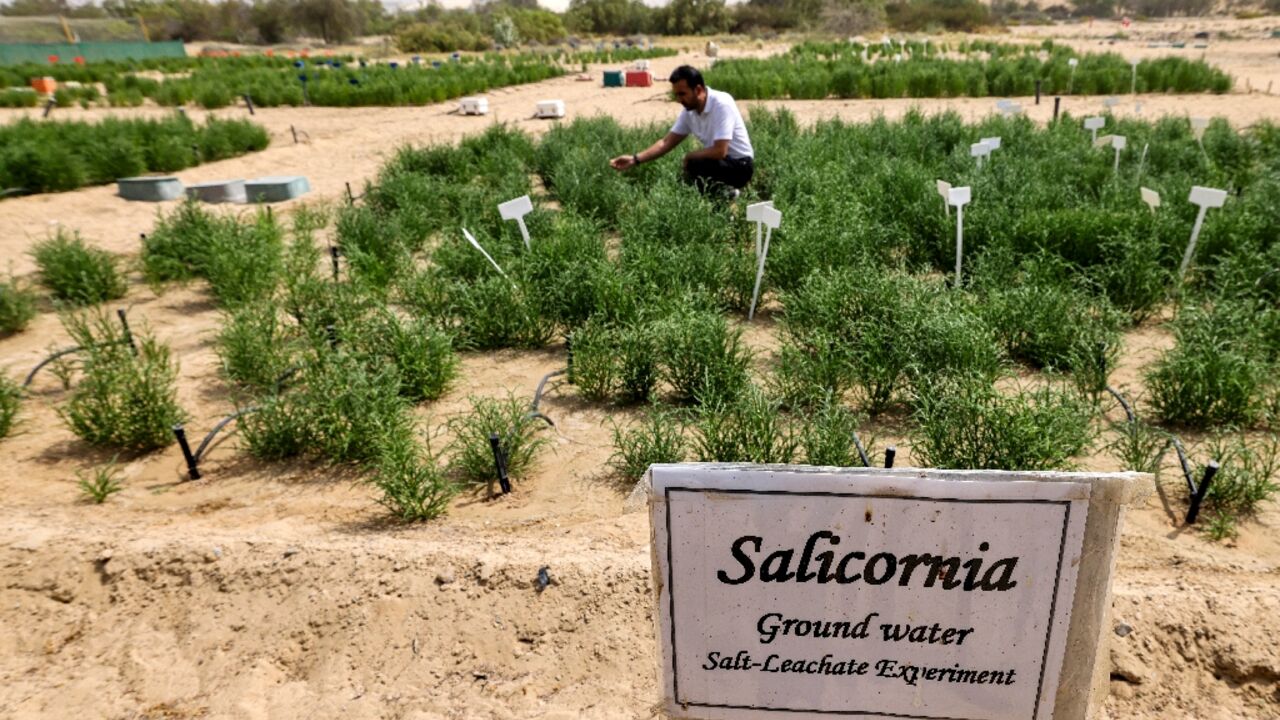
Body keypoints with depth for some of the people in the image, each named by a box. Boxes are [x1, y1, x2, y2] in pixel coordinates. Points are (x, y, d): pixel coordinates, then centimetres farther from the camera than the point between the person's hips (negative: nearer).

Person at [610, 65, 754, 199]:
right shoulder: (689, 110, -2)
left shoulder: (722, 104, -25)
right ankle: (723, 190, 11)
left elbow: (720, 151, -31)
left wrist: (689, 157, -14)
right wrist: (635, 159, -10)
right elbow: (667, 142, 2)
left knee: (694, 165, -31)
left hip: (740, 165, -8)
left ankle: (725, 194, -8)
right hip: (719, 161, 8)